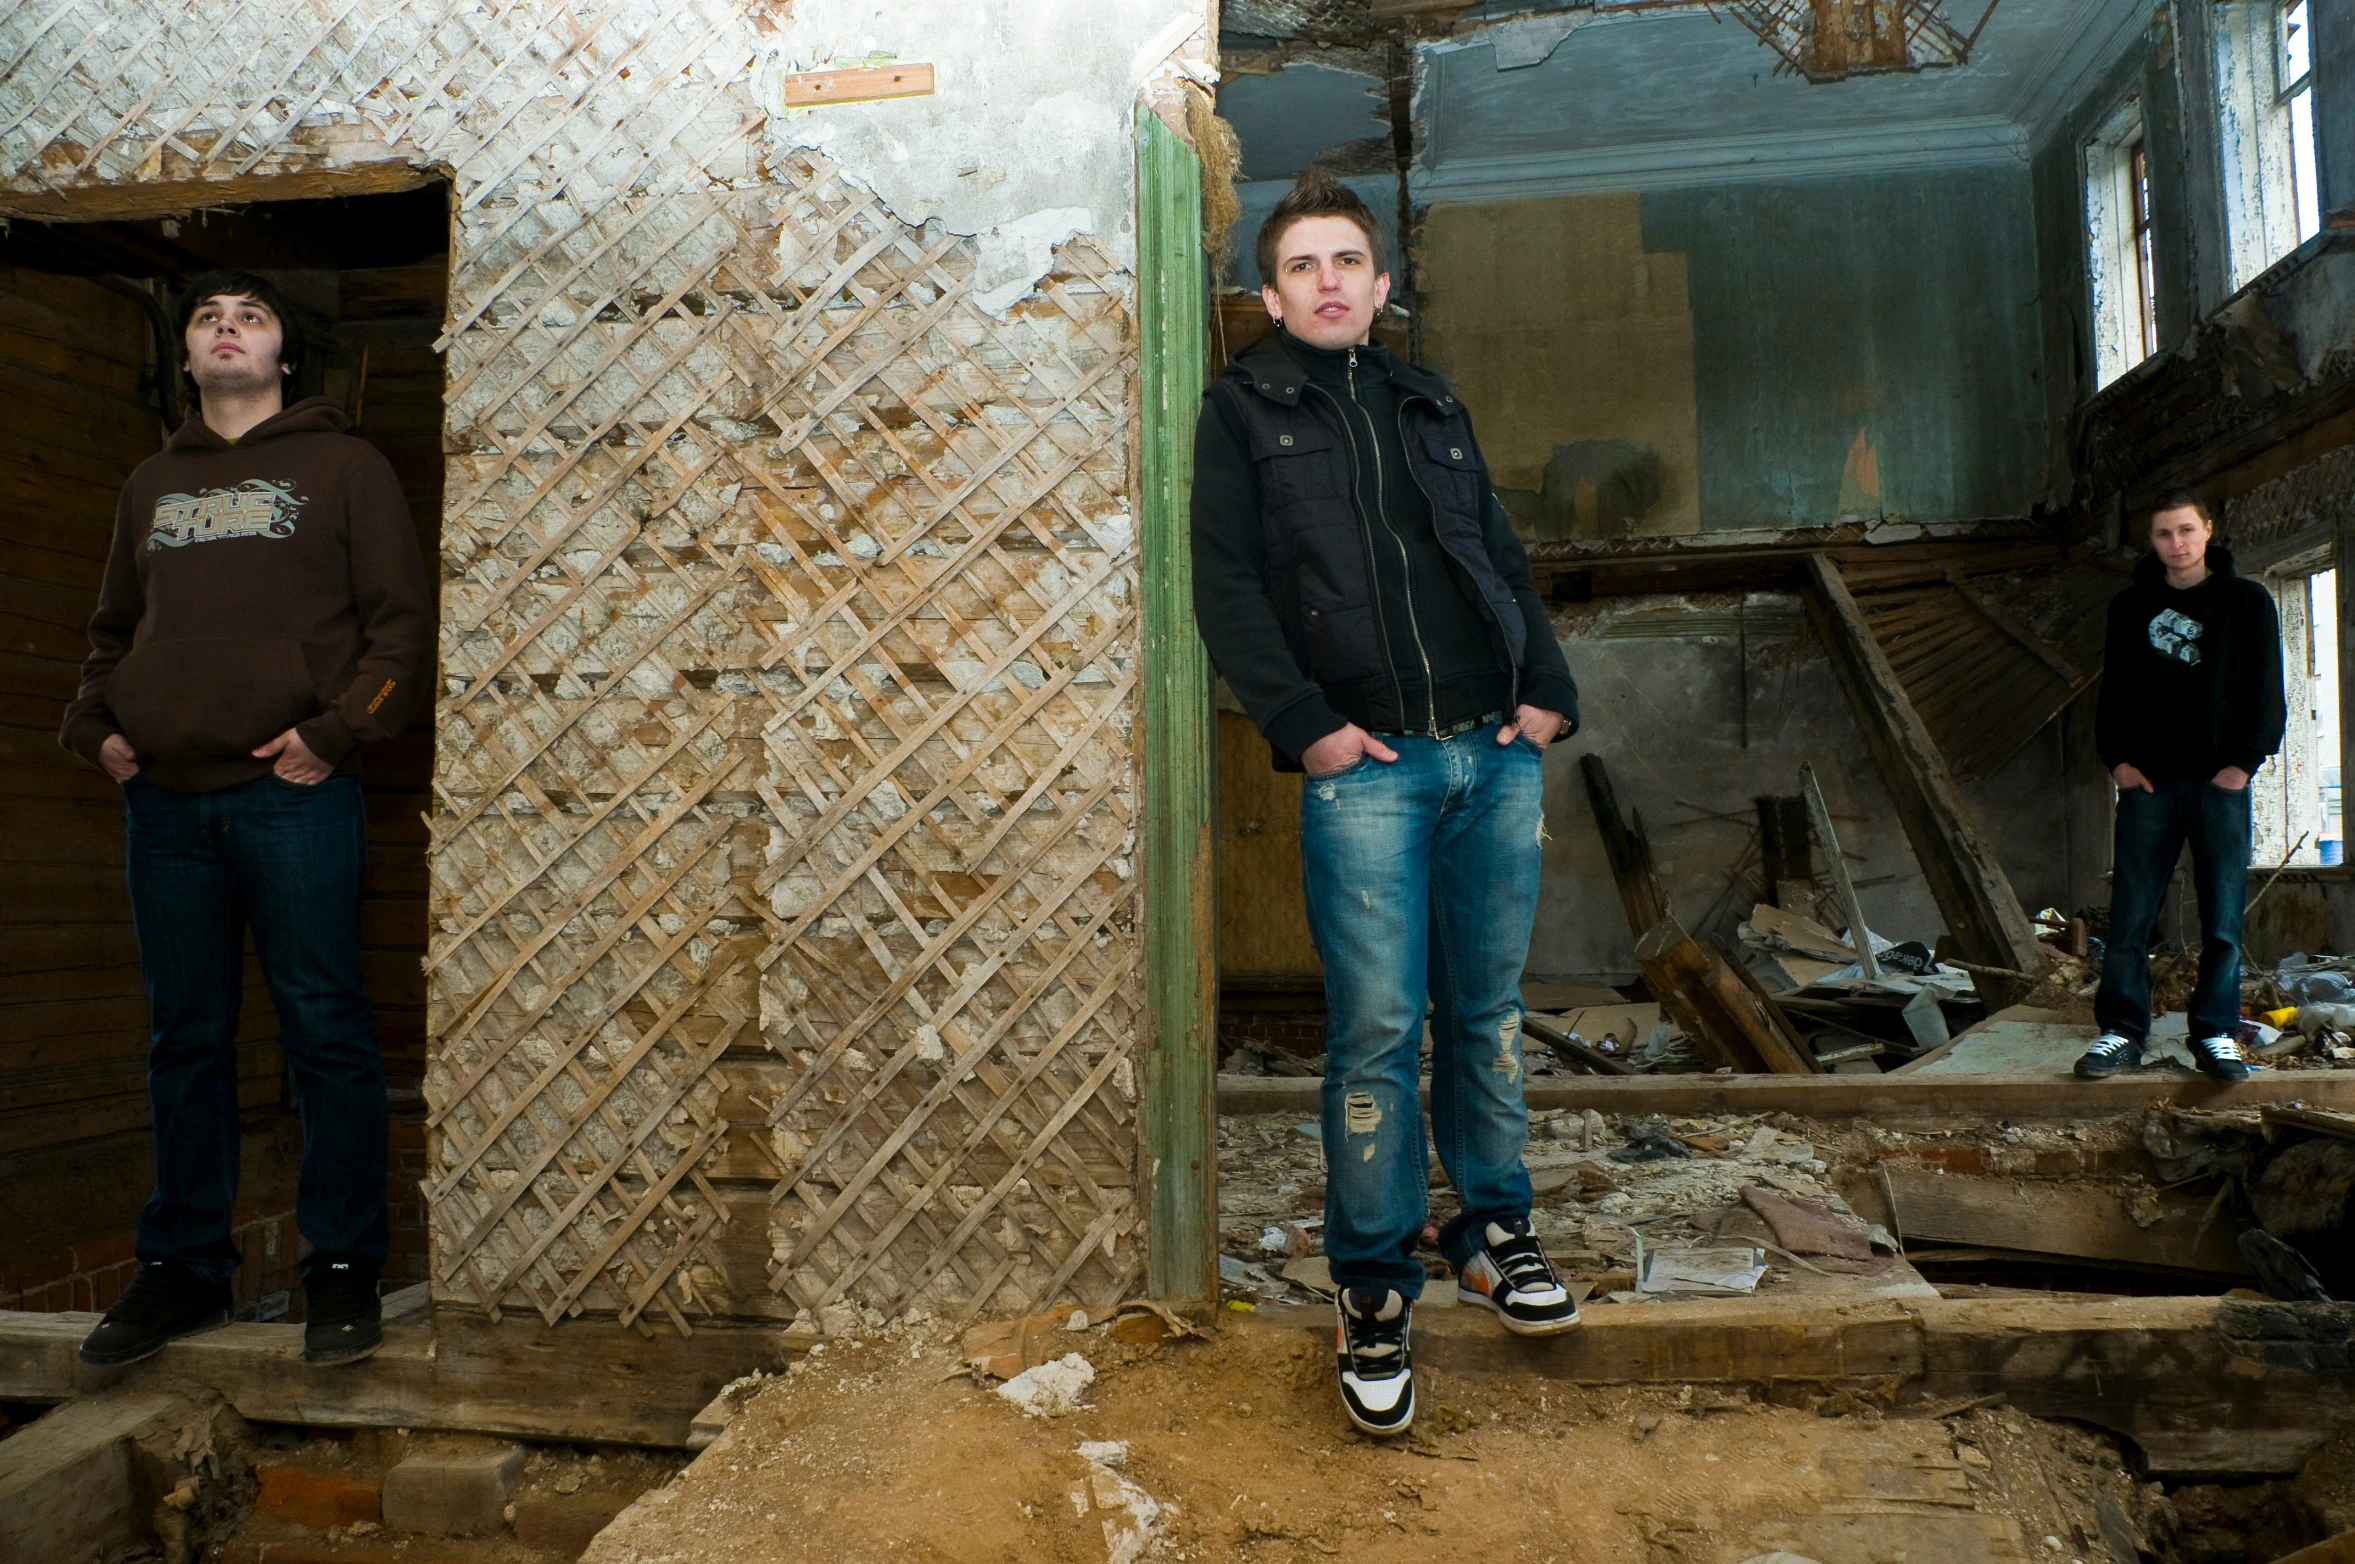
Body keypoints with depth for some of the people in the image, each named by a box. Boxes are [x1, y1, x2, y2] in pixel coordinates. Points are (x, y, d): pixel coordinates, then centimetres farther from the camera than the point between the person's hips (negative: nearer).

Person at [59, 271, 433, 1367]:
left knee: (325, 1031, -3)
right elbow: (113, 629, 26)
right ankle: (182, 1267, 21)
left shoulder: (342, 467, 5)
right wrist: (94, 726, 9)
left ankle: (343, 1269, 6)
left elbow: (402, 618, -3)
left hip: (293, 795, -5)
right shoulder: (152, 484, 21)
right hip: (164, 801, 5)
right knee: (186, 1040, 10)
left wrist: (334, 730, -13)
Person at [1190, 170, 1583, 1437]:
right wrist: (1302, 722, -13)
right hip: (1365, 766, -4)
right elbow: (1224, 584, -2)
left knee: (1488, 1008, 12)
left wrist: (1547, 689, 6)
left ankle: (1494, 1227, 29)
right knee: (1377, 1029, -5)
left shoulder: (1430, 405, 21)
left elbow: (1502, 558, 20)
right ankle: (1372, 1285, 9)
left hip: (1494, 754, 5)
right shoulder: (1242, 408, 7)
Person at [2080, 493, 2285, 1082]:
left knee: (2222, 921, 1)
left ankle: (2216, 1034, 10)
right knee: (2130, 917, -2)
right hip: (2148, 782, 1)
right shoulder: (2130, 607, 12)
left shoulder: (2247, 602, 7)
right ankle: (2122, 1032, 4)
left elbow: (2266, 691, 4)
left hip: (2220, 783, -1)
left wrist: (2245, 759, -6)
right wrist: (2117, 757, 1)